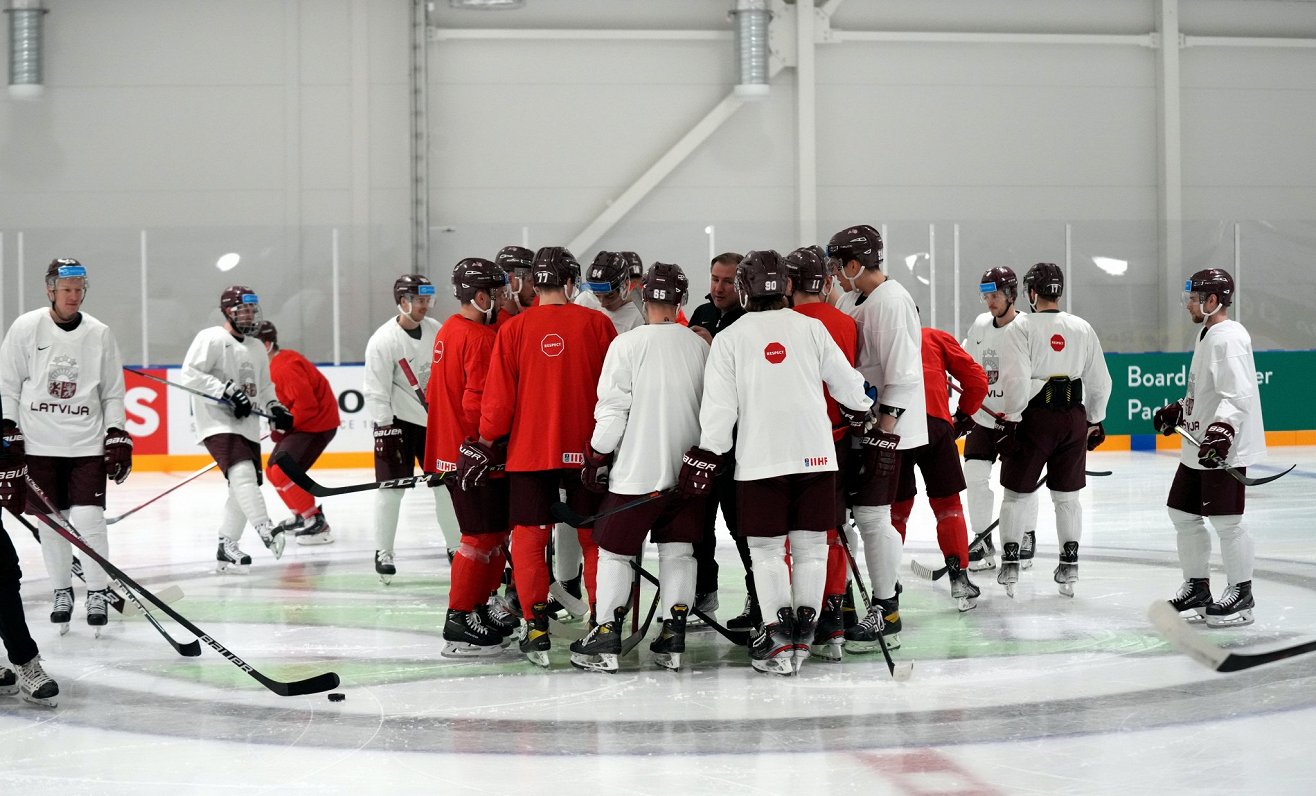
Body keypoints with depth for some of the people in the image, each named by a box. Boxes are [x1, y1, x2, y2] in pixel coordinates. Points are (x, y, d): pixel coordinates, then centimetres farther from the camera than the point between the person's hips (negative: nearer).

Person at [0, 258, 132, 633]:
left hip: (87, 444, 0)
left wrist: (118, 438, 1)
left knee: (88, 519, -9)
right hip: (39, 445, 0)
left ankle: (98, 592, 7)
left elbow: (113, 393, 8)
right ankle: (62, 592, 22)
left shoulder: (100, 334, 2)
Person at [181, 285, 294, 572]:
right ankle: (266, 530, -35)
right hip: (217, 422, -8)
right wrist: (227, 391, -22)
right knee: (243, 473, -26)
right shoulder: (212, 339, -7)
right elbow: (190, 374, -16)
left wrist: (276, 409, 8)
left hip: (247, 426, 8)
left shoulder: (257, 348, 19)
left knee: (245, 488, 6)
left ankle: (226, 549, 16)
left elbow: (264, 387, 27)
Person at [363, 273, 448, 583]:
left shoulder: (435, 330, 1)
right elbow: (376, 393, -16)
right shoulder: (383, 341, -17)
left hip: (435, 419, 5)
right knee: (392, 485, -6)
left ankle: (455, 546, 21)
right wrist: (384, 431, -18)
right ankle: (383, 552, 4)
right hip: (397, 420, -5)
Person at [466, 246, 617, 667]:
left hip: (529, 449, -1)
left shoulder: (514, 329, -3)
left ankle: (536, 629, 2)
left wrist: (488, 442, 9)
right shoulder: (597, 324, -2)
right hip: (587, 450, 1)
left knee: (528, 538, 7)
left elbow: (499, 397, -3)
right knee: (594, 537, 9)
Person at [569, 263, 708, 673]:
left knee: (615, 550, 7)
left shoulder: (627, 344, -10)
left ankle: (606, 638, 5)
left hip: (636, 470, -4)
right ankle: (673, 637, 11)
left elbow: (612, 409, -12)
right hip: (687, 468, 4)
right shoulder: (700, 345, 1)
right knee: (678, 551, 12)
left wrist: (596, 457, -1)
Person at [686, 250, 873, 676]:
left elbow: (719, 406, -4)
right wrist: (866, 403, 32)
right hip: (816, 453, 2)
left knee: (767, 549, 5)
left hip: (760, 460, -2)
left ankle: (778, 638, -2)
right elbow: (847, 385, 11)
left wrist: (707, 455, 4)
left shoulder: (729, 339, 1)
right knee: (810, 545, 10)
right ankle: (804, 632, 8)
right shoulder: (812, 328, 5)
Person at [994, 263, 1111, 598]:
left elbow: (1017, 379, -15)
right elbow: (1099, 381, 9)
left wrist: (1010, 419, -8)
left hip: (1034, 417, -3)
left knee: (1017, 492, 8)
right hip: (1073, 417, 4)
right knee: (1067, 494, 13)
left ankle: (1010, 561, 8)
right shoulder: (1082, 328, 6)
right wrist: (1095, 420, 19)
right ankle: (1069, 564, 13)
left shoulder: (1024, 327, -7)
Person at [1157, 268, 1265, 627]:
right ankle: (1197, 588, 22)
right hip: (1198, 447, 11)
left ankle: (1240, 595, 5)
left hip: (1224, 449, -11)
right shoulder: (1206, 334, 16)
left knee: (1225, 521, -6)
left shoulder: (1229, 338, -17)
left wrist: (1222, 430, -36)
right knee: (1183, 514, 12)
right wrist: (1177, 411, 23)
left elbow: (1237, 394, -26)